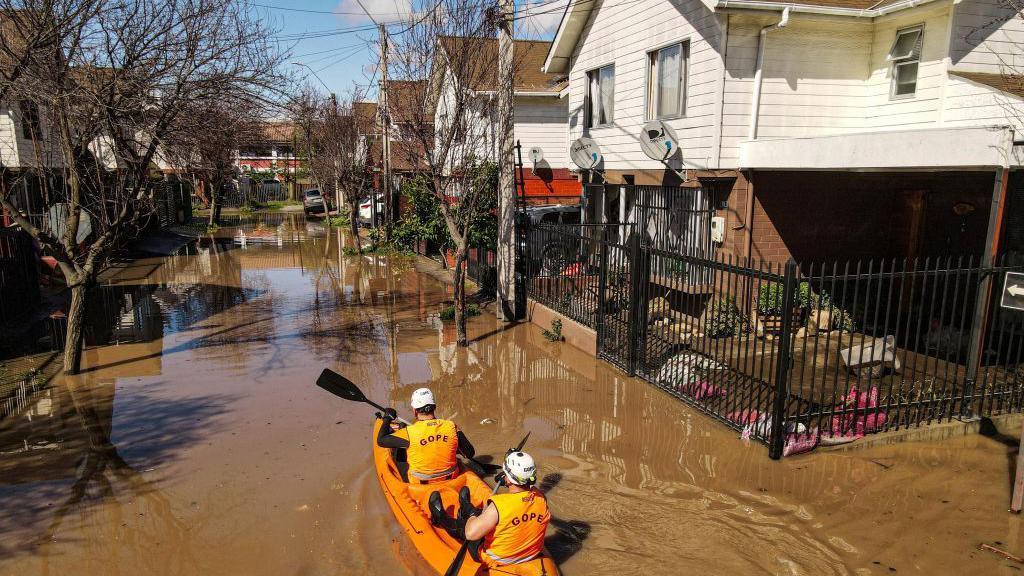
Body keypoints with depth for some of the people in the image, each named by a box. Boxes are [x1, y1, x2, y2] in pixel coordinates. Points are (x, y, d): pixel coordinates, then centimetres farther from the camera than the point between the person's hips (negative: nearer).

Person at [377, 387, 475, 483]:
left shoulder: (410, 433, -23)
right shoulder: (451, 427, -15)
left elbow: (381, 441, -9)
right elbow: (470, 453, -5)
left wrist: (387, 418, 7)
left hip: (419, 483, -2)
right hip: (449, 480, 3)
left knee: (397, 450, 18)